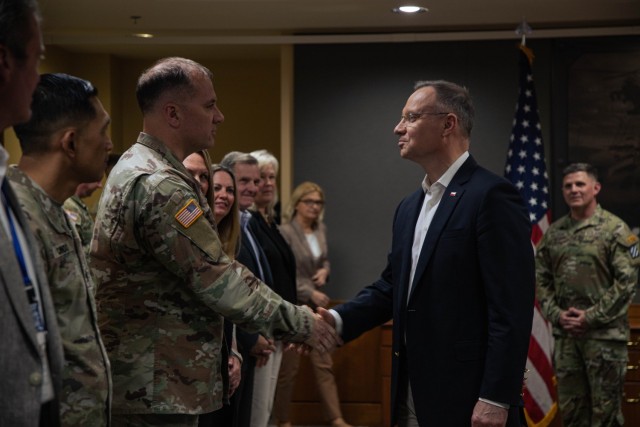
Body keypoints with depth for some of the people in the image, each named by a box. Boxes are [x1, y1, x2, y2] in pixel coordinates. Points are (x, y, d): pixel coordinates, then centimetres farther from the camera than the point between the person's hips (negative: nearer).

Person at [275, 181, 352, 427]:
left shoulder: (321, 230, 6)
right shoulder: (285, 232, -15)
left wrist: (325, 270, -2)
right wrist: (310, 293, -19)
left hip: (317, 305, 6)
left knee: (324, 363, 6)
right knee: (289, 367, 3)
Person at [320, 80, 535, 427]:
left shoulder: (491, 196, -12)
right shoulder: (409, 207, 15)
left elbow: (511, 308, -17)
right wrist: (338, 319, -2)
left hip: (466, 398, -8)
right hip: (413, 397, 8)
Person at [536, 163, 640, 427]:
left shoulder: (614, 229, -4)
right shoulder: (554, 232, 10)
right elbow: (541, 279, 12)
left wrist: (591, 317, -12)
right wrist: (557, 314, -3)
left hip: (605, 333, -5)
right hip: (565, 333, 5)